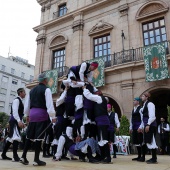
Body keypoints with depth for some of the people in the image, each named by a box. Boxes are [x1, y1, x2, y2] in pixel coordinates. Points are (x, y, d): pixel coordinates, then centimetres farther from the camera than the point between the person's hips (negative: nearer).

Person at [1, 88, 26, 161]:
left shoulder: (20, 101, 18)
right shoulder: (16, 100, -10)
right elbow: (14, 112, -21)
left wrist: (21, 122, 18)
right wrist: (19, 121, -29)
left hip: (16, 121, 10)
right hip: (14, 121, -10)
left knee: (11, 137, 13)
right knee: (16, 137, -13)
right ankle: (15, 156, -10)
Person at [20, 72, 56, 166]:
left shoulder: (32, 90, 18)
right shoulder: (46, 89, -5)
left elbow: (27, 104, 19)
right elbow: (49, 104, -16)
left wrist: (27, 115, 27)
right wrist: (53, 116, -14)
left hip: (32, 113, 7)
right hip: (42, 114, -7)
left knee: (29, 136, 13)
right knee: (39, 136, -4)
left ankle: (23, 156, 13)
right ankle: (36, 159, 1)